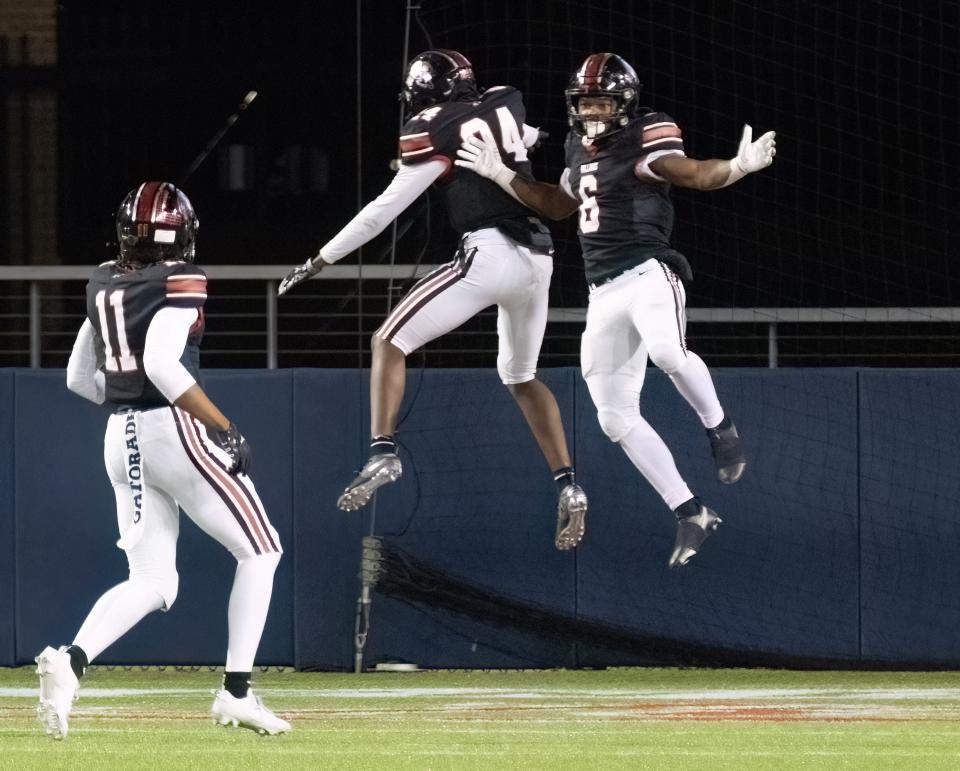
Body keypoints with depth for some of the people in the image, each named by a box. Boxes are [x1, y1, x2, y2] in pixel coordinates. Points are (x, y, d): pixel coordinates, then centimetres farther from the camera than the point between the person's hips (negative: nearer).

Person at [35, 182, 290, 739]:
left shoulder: (104, 285, 11)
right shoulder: (180, 280, -10)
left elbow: (79, 378, 17)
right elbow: (162, 364, -23)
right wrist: (226, 429, -19)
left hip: (120, 440, 7)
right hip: (175, 430, -7)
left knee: (152, 582, 9)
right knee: (260, 550, 8)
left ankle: (72, 659, -18)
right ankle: (237, 691, 0)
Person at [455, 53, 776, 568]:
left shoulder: (643, 139, -7)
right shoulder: (580, 147, 16)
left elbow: (695, 173, -23)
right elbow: (558, 206, 32)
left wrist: (740, 166, -42)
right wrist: (502, 177, 27)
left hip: (648, 273, -8)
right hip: (604, 293, 8)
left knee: (667, 351, -39)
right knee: (616, 417, 3)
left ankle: (719, 428, -11)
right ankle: (691, 514, 9)